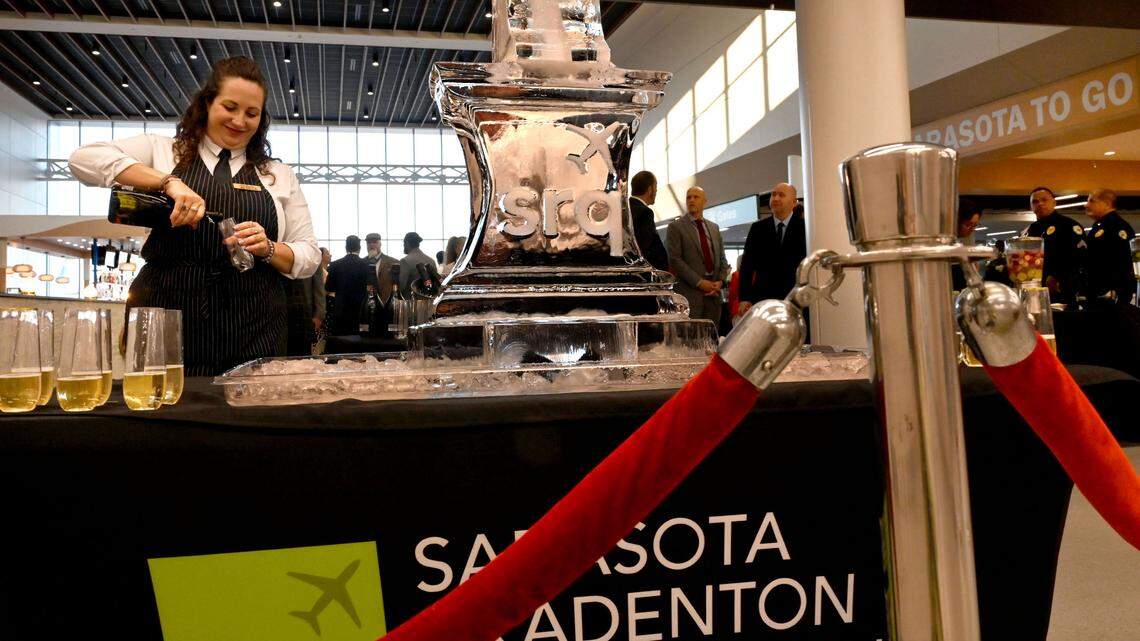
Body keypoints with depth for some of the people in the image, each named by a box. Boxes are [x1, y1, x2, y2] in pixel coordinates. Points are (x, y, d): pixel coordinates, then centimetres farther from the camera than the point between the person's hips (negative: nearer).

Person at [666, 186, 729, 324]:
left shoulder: (714, 227, 18)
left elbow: (722, 258, 19)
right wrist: (699, 282, -13)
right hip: (689, 292, -5)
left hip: (713, 292, 5)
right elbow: (675, 259, -8)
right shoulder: (675, 227, 1)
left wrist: (720, 281, 0)